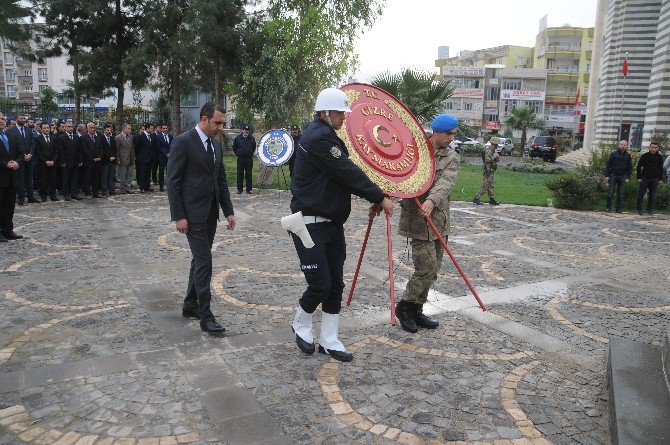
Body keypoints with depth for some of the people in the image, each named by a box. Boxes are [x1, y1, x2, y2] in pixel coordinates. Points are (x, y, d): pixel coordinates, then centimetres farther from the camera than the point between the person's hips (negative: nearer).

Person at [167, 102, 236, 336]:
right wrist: (178, 216, -16)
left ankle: (190, 304, 28)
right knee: (204, 261, -8)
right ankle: (206, 316, -2)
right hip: (193, 213, -8)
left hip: (210, 213, 8)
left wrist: (229, 211, 10)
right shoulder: (183, 141, -11)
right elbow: (173, 181, -13)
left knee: (200, 259, 14)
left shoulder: (216, 145, 12)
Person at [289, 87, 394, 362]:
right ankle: (300, 324, 24)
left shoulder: (326, 136, 15)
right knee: (320, 285, -5)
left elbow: (345, 174, 17)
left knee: (335, 285, 10)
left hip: (332, 223, 10)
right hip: (310, 224, -10)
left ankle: (329, 341, 21)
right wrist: (380, 198, -14)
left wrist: (372, 197, 6)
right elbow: (348, 173, -21)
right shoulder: (318, 139, -17)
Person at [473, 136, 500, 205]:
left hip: (492, 171, 10)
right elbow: (487, 160, -29)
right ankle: (476, 198, -6)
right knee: (484, 185, -9)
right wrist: (494, 156, -19)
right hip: (488, 171, -10)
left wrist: (497, 157, -1)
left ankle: (492, 199, 17)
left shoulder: (494, 150, 16)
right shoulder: (488, 151, -15)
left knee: (490, 186, 12)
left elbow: (498, 160, 19)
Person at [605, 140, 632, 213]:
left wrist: (628, 178, 2)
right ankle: (608, 207, 3)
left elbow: (630, 168, 10)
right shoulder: (614, 154, 1)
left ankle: (619, 209, 9)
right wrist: (606, 175, -5)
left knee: (620, 194, 4)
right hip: (613, 175, -2)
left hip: (622, 176, 2)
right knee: (611, 192, -3)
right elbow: (608, 165, 1)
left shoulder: (628, 156, 7)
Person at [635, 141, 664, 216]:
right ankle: (639, 210, 7)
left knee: (652, 195, 5)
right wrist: (639, 177, -5)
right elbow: (639, 167, 1)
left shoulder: (659, 157, 5)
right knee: (641, 194, -1)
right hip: (644, 178, -2)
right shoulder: (644, 156, -2)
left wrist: (660, 179, 6)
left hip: (654, 179, 2)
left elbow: (661, 169, 11)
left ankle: (650, 211, 13)